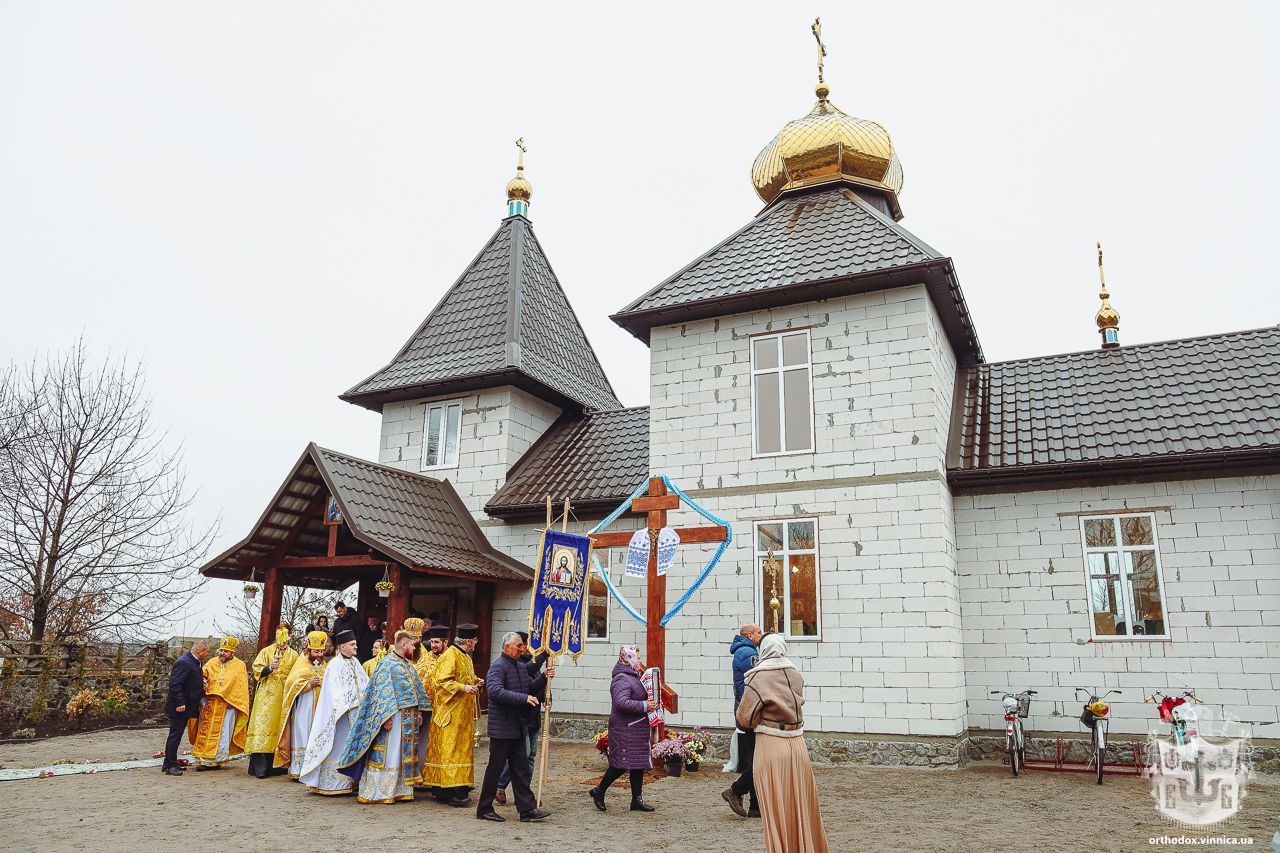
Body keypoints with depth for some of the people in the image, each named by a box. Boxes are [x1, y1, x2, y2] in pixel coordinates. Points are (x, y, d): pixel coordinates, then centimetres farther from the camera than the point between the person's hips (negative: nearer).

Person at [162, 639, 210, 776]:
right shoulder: (183, 662, -21)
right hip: (180, 706, -11)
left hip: (184, 706, 11)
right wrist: (180, 703, -26)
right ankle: (171, 766, 3)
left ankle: (168, 763, 25)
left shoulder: (192, 662, 12)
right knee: (175, 735, -4)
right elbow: (175, 684, -25)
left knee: (175, 735, 17)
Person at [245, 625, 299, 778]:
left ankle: (276, 765, 10)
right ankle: (260, 767, -9)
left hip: (284, 697, 3)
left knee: (280, 728, 3)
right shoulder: (266, 651, 4)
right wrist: (269, 668, -19)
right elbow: (257, 670, -2)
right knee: (263, 725, -11)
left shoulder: (293, 655, 10)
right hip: (267, 696, -2)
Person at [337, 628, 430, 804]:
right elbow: (383, 691, -16)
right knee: (387, 753, -4)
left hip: (409, 717, 8)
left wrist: (418, 712, 16)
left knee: (405, 754, 10)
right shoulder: (387, 663, -10)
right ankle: (377, 791, 4)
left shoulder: (409, 664, 15)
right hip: (393, 715, -8)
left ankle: (401, 789, 17)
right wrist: (387, 716, -22)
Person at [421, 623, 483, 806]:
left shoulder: (464, 656, 16)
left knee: (461, 748, 9)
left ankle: (441, 790, 14)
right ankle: (452, 791, -9)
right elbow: (441, 681, -22)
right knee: (451, 749, -9)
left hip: (462, 712, 10)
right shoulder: (450, 656, -15)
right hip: (451, 712, -10)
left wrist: (473, 682, 11)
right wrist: (464, 688, -26)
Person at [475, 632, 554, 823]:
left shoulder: (521, 666, 13)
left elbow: (531, 687, 19)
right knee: (495, 768, 3)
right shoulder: (498, 667, -14)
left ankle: (528, 810, 13)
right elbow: (495, 691, -28)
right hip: (501, 727, -8)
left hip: (519, 727, 8)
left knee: (521, 769, 9)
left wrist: (544, 678, 0)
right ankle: (484, 809, 16)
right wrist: (524, 698, -31)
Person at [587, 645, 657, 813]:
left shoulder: (633, 677, 17)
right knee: (621, 764, -7)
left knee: (639, 763, 9)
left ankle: (637, 799, 15)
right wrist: (644, 706, -26)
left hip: (637, 729, 10)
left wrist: (650, 703, 14)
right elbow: (621, 702, -29)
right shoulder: (622, 679, -16)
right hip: (625, 729, -10)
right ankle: (599, 791, 11)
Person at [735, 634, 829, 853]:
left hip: (771, 747, -4)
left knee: (776, 810, 7)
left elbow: (744, 719, -10)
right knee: (801, 805, 16)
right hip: (798, 746, 4)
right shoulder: (796, 675, 3)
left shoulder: (757, 678, -11)